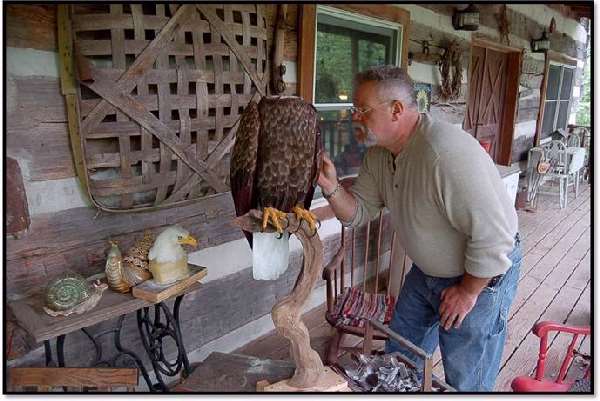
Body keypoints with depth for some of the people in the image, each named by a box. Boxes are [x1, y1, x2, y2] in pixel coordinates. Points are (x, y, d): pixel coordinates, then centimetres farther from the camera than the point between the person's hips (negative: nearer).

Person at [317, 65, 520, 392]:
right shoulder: (378, 154, -6)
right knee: (398, 359, 22)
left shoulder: (446, 151, -36)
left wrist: (468, 291, -18)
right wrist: (331, 187, -20)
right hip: (427, 271, 8)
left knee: (466, 382, 13)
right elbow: (359, 212, -1)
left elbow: (494, 236, -32)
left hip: (480, 275, -7)